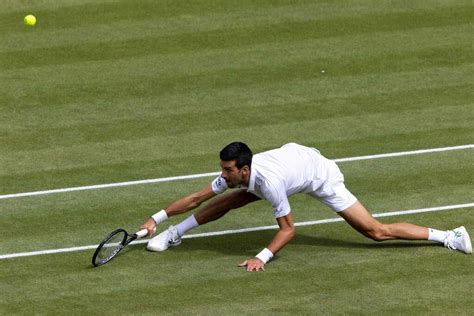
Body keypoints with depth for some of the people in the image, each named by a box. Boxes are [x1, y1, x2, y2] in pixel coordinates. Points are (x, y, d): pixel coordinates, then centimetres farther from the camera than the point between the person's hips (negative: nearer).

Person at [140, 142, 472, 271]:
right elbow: (197, 197, -10)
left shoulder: (269, 182, -41)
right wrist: (158, 217, -11)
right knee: (232, 200, -1)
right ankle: (174, 234, 16)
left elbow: (288, 229, -31)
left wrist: (262, 257, -40)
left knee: (376, 231, -10)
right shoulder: (233, 174, -22)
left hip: (321, 176, -7)